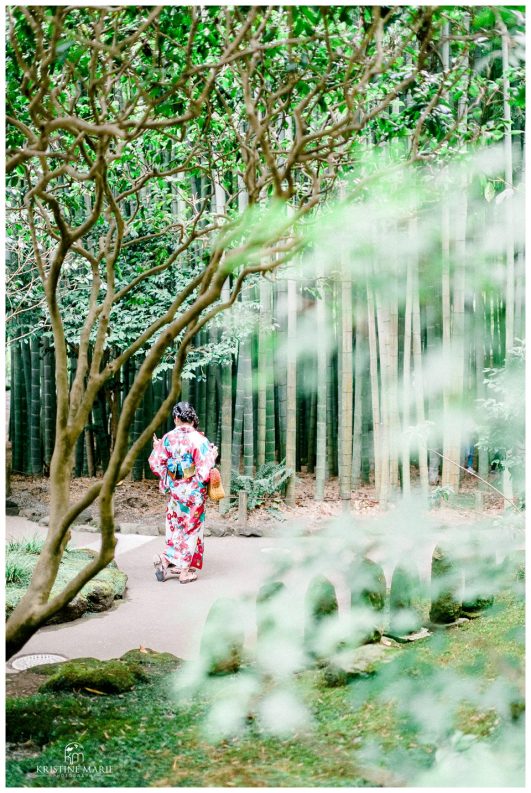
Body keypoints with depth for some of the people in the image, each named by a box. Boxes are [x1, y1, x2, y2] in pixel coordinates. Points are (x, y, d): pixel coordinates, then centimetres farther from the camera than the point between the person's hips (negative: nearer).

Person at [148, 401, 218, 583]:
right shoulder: (199, 439, -13)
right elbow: (205, 468, -15)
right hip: (194, 491, -3)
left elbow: (156, 464, 2)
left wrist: (156, 449, 18)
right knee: (191, 528, 7)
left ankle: (167, 561, 11)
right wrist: (212, 457, 3)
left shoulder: (168, 438, -3)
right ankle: (185, 570, 9)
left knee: (175, 527, 16)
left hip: (174, 489, 3)